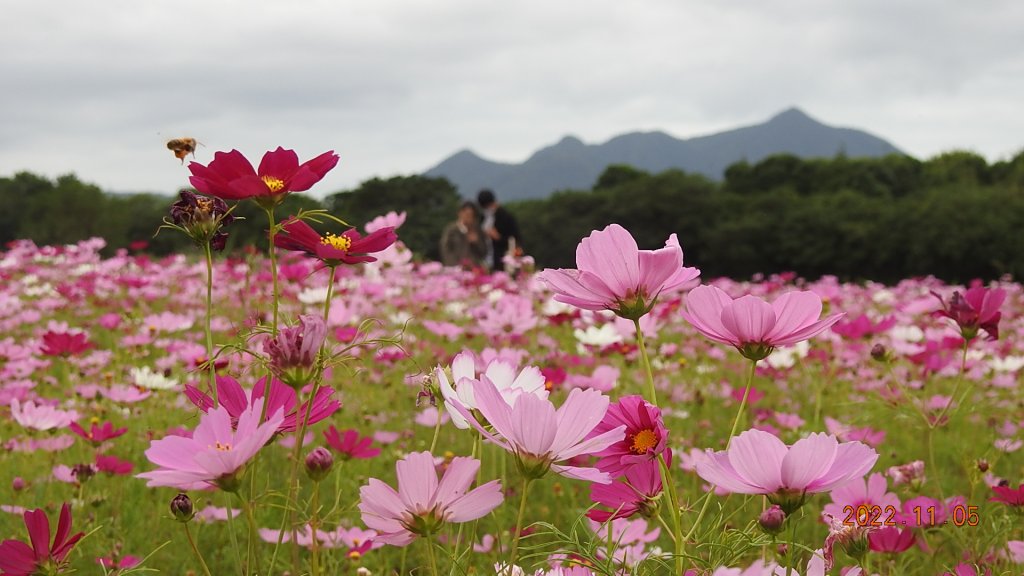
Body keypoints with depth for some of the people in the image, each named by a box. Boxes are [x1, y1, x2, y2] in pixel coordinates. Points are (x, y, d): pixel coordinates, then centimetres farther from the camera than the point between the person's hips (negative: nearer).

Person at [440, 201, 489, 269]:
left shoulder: (478, 232, 12)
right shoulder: (451, 230, 1)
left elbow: (483, 253, 13)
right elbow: (446, 251, -2)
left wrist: (476, 242, -4)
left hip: (474, 269, 3)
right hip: (456, 269, -3)